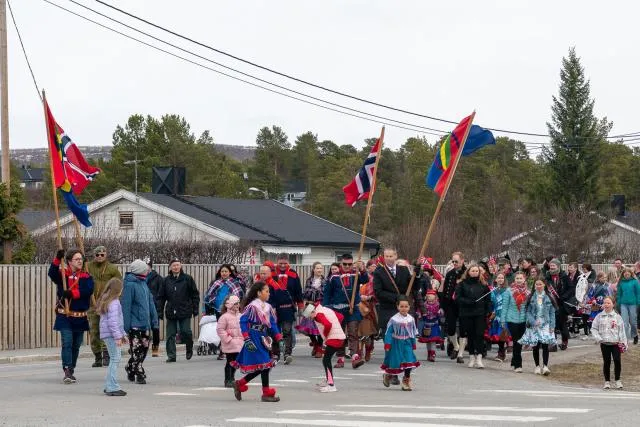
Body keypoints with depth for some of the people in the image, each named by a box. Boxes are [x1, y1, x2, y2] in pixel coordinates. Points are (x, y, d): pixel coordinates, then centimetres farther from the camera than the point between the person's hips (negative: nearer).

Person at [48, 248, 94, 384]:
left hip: (80, 317, 3)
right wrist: (57, 259, -33)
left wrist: (72, 293, -27)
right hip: (65, 316, -3)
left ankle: (71, 371, 21)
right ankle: (67, 372, -15)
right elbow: (52, 273, -20)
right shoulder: (62, 275, 1)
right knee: (67, 344, -11)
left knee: (76, 346, 10)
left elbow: (88, 290, -15)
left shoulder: (86, 277, 4)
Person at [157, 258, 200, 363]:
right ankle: (171, 355, 7)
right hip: (171, 312, 2)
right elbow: (161, 297, 8)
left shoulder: (187, 279, 1)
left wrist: (195, 309, -1)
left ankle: (189, 349, 20)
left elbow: (195, 294, 4)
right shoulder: (166, 280, 6)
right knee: (170, 335, 1)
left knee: (185, 332, -7)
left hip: (185, 312, -2)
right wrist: (160, 312, 3)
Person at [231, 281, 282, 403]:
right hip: (254, 338, -8)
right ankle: (266, 393, 0)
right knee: (264, 365, -7)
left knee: (260, 367, 9)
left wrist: (279, 339, 7)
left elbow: (273, 324, 14)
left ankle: (239, 384, 25)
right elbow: (243, 322, -15)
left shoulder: (268, 307, 10)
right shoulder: (252, 307, -13)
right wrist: (247, 339, -21)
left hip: (263, 339, 8)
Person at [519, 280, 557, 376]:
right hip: (534, 325, 1)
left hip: (545, 325, -1)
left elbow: (552, 312, 5)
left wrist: (552, 325, -3)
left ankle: (545, 366, -16)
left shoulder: (549, 297, 4)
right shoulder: (531, 297, 4)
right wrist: (533, 321, -12)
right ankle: (537, 366, 15)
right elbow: (528, 311, 2)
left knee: (545, 345, -13)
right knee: (535, 346, 3)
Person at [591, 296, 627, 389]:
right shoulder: (599, 316, 4)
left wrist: (623, 342, -1)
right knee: (606, 362, 5)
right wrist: (598, 338, -8)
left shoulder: (617, 317, 2)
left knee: (617, 360, -12)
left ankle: (617, 380, 4)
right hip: (604, 343, 1)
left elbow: (621, 331, 3)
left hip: (615, 343, -1)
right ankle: (607, 381, 16)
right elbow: (593, 328, 6)